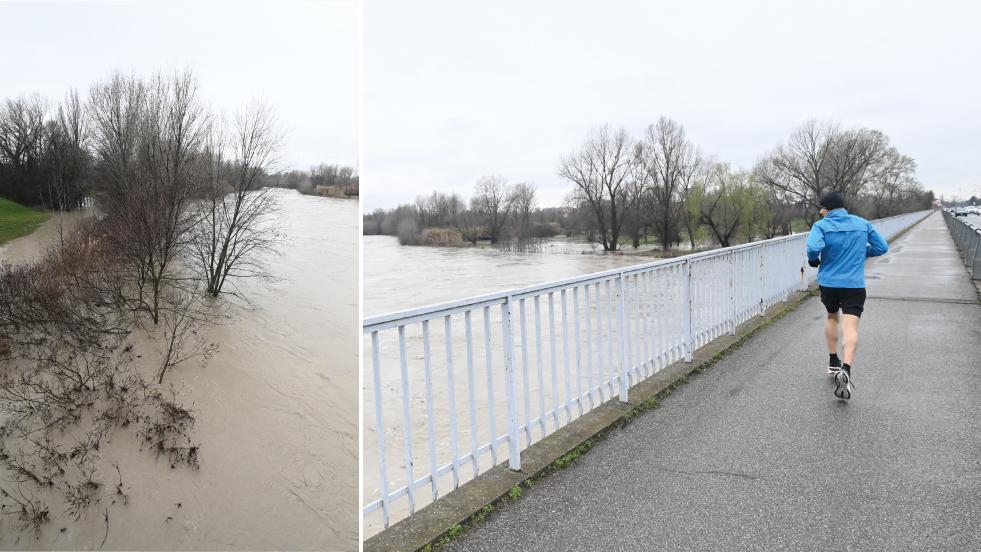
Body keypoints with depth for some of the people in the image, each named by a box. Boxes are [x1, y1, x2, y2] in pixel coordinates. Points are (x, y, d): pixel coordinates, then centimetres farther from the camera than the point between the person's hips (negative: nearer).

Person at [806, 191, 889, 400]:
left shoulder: (821, 226, -6)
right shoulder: (863, 224, 6)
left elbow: (813, 248, -24)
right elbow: (882, 247, 10)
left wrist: (813, 260, -4)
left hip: (828, 283, 0)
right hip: (854, 284, 0)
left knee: (831, 317, 24)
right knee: (850, 326, -8)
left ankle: (834, 363, 31)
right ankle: (845, 369, -28)